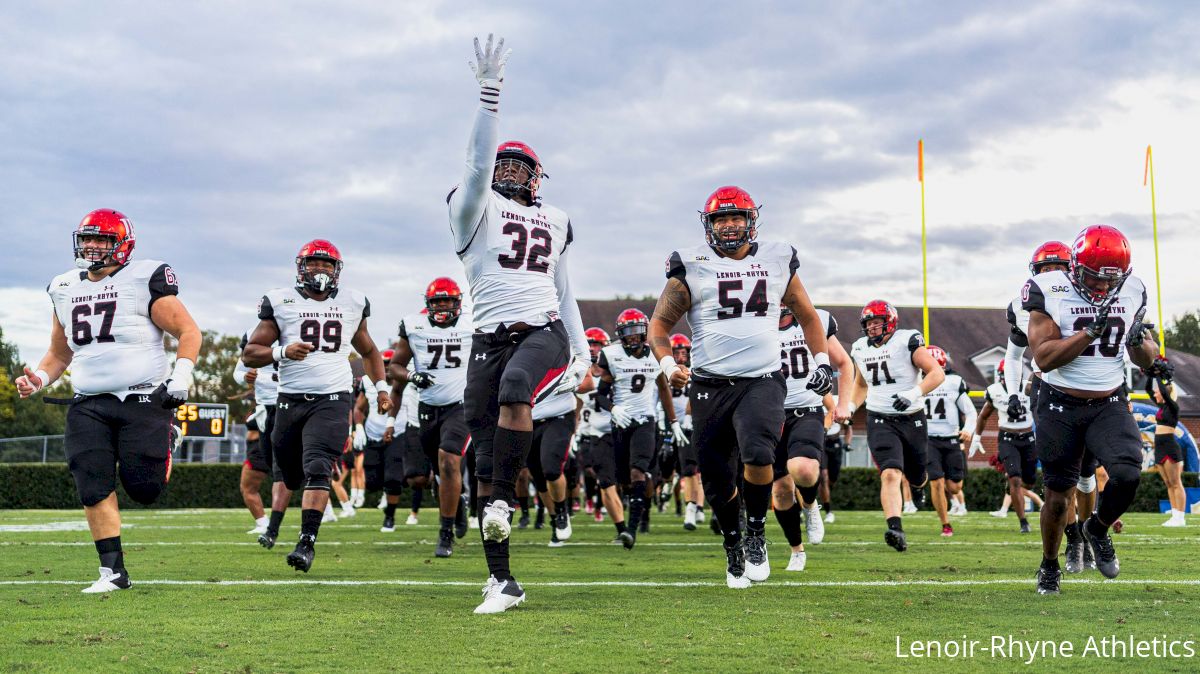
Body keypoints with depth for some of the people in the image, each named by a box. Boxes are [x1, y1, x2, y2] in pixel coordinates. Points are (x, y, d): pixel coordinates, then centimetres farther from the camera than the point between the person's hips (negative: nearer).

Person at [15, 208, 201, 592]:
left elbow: (188, 331, -2)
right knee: (94, 489, -5)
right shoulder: (65, 290, 15)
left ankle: (166, 439, 28)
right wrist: (38, 379, 6)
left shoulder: (144, 281, -3)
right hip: (89, 404, 5)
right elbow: (59, 353, 25)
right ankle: (113, 571, 5)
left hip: (143, 399, -5)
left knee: (144, 488, -4)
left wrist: (182, 374, -17)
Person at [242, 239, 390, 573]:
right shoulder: (281, 302, 4)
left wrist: (380, 386, 14)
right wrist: (281, 352, -17)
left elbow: (368, 351, 27)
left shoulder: (352, 304, 11)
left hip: (333, 399, -1)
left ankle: (307, 543, -19)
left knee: (317, 469, -18)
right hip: (291, 399, 1)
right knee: (291, 476, 10)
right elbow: (249, 354, 1)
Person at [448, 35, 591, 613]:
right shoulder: (476, 208, 10)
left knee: (515, 390, -35)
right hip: (491, 336, -1)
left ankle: (502, 500, -22)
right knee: (485, 460, -4)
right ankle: (501, 581, 3)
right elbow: (478, 163, -9)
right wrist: (489, 91, -17)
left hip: (544, 332, 1)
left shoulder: (554, 222, 22)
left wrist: (581, 351, 20)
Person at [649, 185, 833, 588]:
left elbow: (807, 315, 22)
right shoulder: (691, 267, 1)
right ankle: (734, 548, 31)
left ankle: (757, 535, -1)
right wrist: (667, 365, -13)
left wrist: (821, 360, 10)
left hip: (763, 381, 0)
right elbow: (659, 323, 4)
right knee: (718, 483, 3)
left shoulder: (778, 261, 9)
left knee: (757, 454, -26)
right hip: (710, 386, 0)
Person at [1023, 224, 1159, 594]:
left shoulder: (1131, 291, 1)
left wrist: (1140, 342, -13)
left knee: (1128, 473, -19)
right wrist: (1090, 331, -27)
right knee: (1058, 494, 5)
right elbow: (1044, 358, -18)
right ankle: (1049, 565, 28)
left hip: (1109, 404, 3)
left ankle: (1098, 529, 12)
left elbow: (1146, 361, 10)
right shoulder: (1049, 291, -12)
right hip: (1060, 406, -2)